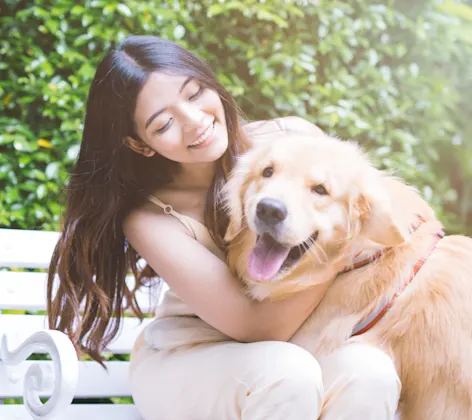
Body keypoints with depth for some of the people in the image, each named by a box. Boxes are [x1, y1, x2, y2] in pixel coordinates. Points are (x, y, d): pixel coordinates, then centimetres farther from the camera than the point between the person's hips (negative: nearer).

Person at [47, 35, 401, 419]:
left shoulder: (293, 138, -13)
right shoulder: (151, 219, -21)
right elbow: (259, 327, -24)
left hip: (313, 341, 3)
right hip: (189, 359, -2)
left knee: (368, 371, -30)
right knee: (287, 372, -35)